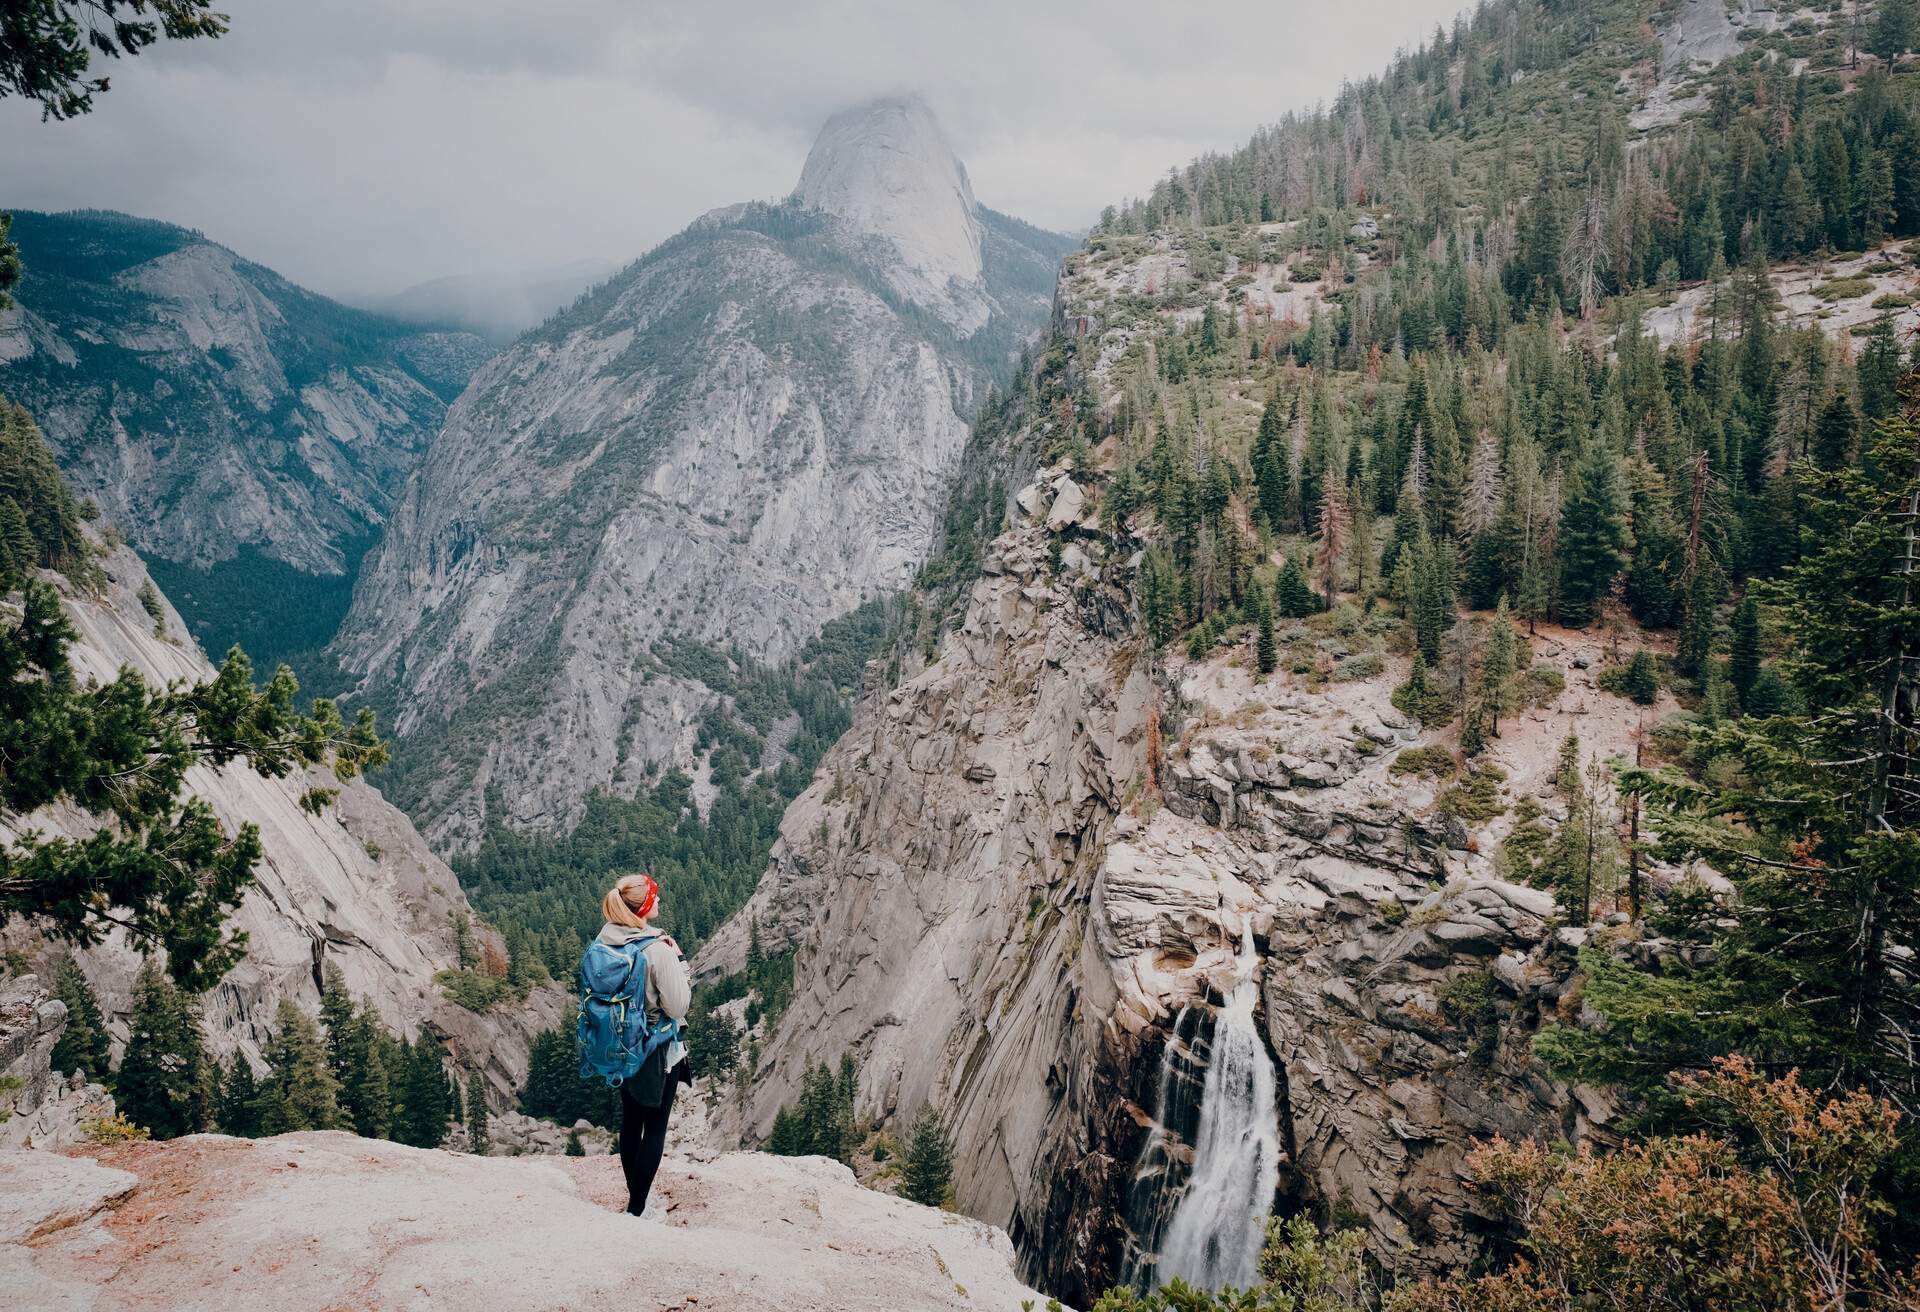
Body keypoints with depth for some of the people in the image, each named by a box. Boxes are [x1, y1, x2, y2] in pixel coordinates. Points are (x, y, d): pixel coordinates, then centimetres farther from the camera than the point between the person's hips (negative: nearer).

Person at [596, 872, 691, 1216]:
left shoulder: (604, 941, -7)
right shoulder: (658, 950, -26)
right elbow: (677, 1007, -21)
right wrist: (680, 961, -13)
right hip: (658, 1052, -6)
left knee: (630, 1120, 21)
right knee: (655, 1127, 8)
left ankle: (635, 1195, 35)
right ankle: (636, 1210, 10)